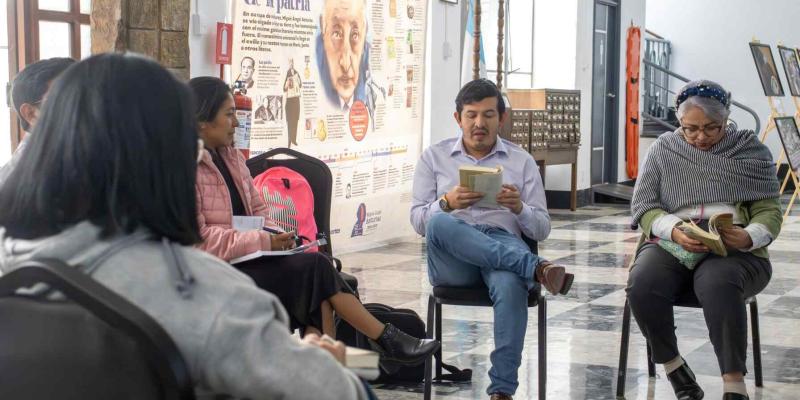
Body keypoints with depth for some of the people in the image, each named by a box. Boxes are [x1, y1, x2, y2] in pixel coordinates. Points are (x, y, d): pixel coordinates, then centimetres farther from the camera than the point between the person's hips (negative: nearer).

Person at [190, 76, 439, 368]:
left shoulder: (230, 157, 15)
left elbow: (258, 211, 20)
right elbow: (196, 239, -18)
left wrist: (275, 235, -3)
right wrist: (264, 241, -21)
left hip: (244, 262, 8)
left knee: (313, 285, -20)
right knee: (313, 268, -19)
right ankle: (387, 341, -11)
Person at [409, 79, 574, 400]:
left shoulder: (522, 161, 17)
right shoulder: (434, 157, 17)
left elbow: (542, 230, 12)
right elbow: (418, 221, 8)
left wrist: (519, 208, -11)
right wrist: (447, 203, -13)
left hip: (504, 246, 0)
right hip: (451, 259, 0)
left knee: (510, 285, -38)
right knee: (441, 223, -37)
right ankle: (535, 268, -36)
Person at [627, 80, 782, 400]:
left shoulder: (751, 150, 9)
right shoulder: (663, 150, 12)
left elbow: (769, 211, 5)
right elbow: (643, 206, 7)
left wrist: (749, 237, -19)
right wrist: (674, 230, -15)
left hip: (734, 250, -2)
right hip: (671, 244, 2)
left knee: (717, 284, -38)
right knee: (642, 285, -31)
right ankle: (672, 365, -8)